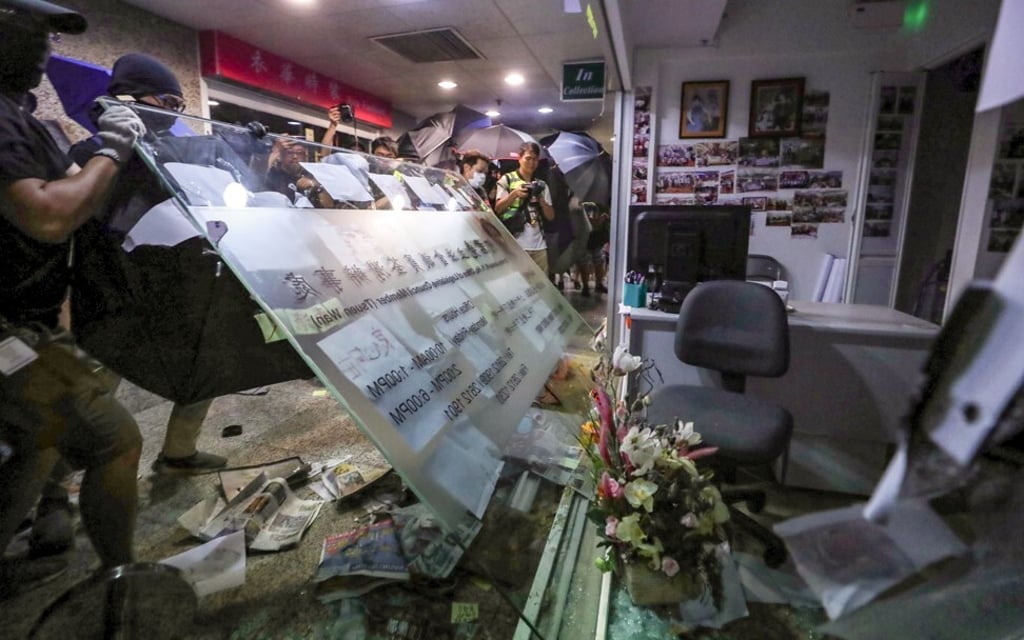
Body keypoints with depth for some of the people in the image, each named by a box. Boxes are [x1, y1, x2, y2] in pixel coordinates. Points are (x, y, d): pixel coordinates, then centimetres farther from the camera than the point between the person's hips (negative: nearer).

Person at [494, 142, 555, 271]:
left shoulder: (541, 184, 18)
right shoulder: (507, 180, 7)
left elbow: (550, 216, 13)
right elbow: (498, 209, 0)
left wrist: (541, 199, -4)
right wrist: (514, 194, -13)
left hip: (538, 245, 4)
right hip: (515, 245, -4)